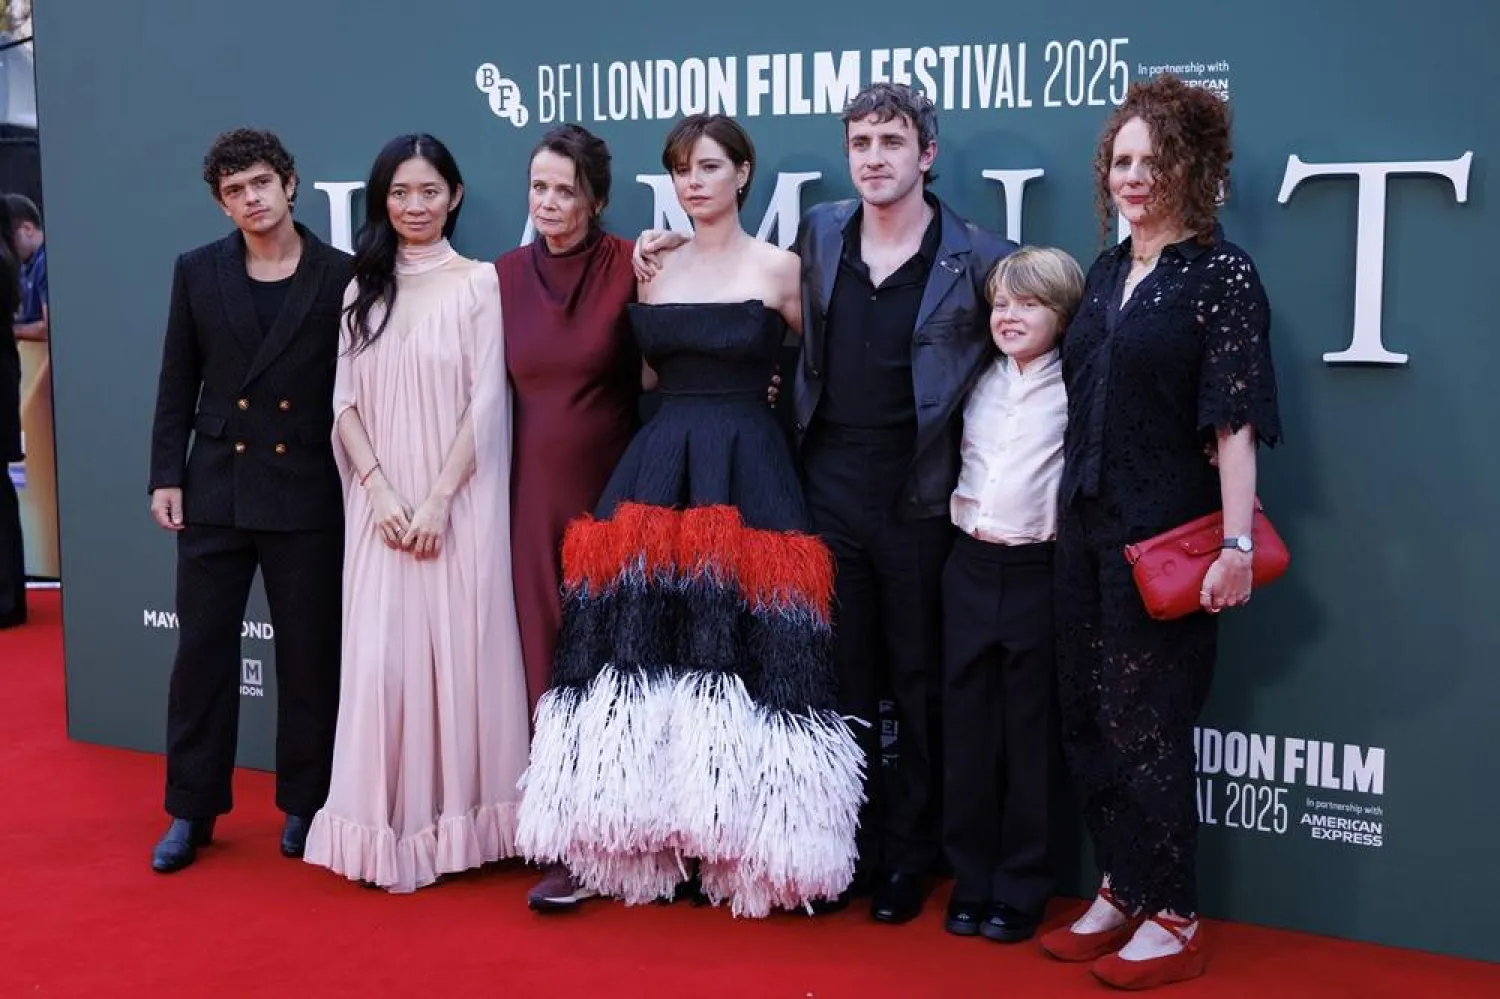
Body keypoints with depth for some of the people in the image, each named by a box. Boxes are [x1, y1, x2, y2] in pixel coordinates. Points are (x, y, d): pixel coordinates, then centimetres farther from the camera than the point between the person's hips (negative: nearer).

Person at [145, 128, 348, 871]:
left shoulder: (340, 275, -2)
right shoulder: (198, 272, 6)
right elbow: (177, 385, 8)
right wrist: (166, 475, 0)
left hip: (307, 494, -2)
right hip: (215, 490, 2)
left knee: (308, 656, 6)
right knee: (202, 650, 6)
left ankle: (304, 804, 21)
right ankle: (192, 810, 18)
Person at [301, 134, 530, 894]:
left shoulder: (479, 283, -1)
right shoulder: (363, 288, 11)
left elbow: (485, 402, -7)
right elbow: (345, 400, 6)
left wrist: (438, 500, -13)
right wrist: (380, 491, -8)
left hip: (458, 504, -3)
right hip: (380, 505, 3)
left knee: (459, 651, 0)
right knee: (381, 657, 0)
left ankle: (458, 821, 12)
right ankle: (391, 827, 10)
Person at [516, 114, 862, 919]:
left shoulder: (777, 268, 1)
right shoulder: (653, 269, 12)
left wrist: (753, 387, 2)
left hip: (745, 474, -4)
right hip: (655, 471, 4)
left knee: (735, 651, -5)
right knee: (646, 647, 0)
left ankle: (734, 845, 7)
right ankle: (657, 842, 11)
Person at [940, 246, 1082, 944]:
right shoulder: (980, 382, 11)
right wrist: (955, 504, 10)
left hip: (1038, 568, -5)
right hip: (970, 565, 5)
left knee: (1029, 733, 3)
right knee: (966, 724, 8)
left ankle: (1021, 891, 15)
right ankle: (970, 879, 20)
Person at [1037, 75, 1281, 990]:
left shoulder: (1222, 275, -9)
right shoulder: (1107, 272, 12)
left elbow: (1235, 421, -15)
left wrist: (1236, 545, -21)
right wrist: (1070, 510, 12)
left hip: (1166, 534, -7)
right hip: (1086, 525, 7)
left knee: (1148, 722, 0)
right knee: (1089, 717, 11)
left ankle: (1174, 920, 14)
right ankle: (1122, 892, 25)